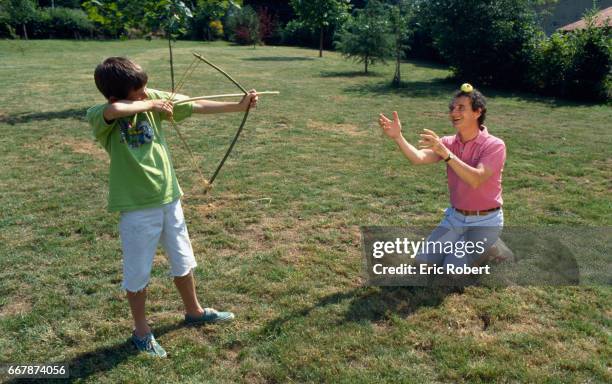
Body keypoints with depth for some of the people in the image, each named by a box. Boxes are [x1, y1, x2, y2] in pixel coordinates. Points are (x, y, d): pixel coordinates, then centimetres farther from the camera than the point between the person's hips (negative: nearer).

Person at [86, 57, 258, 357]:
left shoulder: (153, 98, -4)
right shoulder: (99, 117, -17)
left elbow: (197, 106, 0)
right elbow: (115, 110, -41)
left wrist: (239, 106, -2)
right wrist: (151, 105, -26)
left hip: (169, 198, 5)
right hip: (136, 206, -4)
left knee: (183, 261, 21)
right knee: (138, 272, 12)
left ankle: (194, 311, 44)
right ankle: (141, 330, 34)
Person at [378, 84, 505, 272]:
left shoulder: (494, 145, -17)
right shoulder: (448, 143, -3)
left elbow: (475, 180, -34)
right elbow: (418, 157, -22)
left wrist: (445, 152, -43)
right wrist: (398, 137, -38)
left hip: (484, 222, -5)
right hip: (455, 217, 5)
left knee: (452, 270, -14)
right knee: (424, 261, -1)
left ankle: (490, 249, 14)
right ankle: (463, 245, 23)